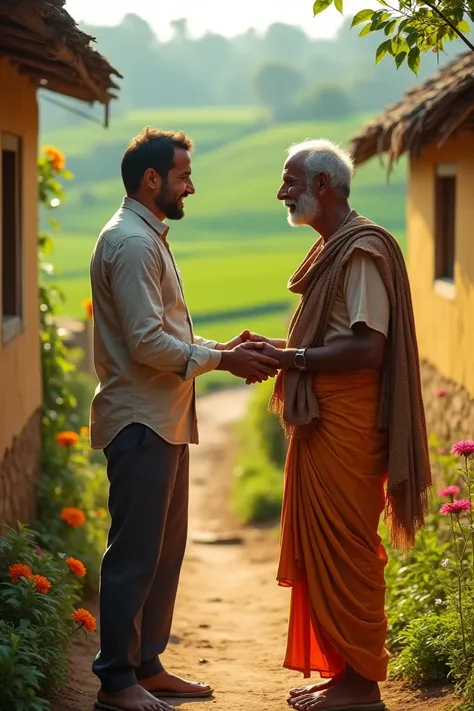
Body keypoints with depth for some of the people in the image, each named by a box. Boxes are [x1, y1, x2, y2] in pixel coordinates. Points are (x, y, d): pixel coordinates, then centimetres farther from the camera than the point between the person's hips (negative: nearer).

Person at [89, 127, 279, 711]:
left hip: (164, 420, 11)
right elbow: (148, 344, -22)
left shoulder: (149, 238, 19)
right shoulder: (131, 242, -15)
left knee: (165, 547, 15)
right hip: (140, 421, -11)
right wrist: (222, 360, -14)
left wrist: (222, 348, 9)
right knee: (134, 552, -5)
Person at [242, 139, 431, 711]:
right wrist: (277, 348, 8)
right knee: (320, 549, 13)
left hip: (347, 426, -10)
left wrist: (291, 358, -17)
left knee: (345, 550, -4)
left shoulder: (362, 251, -15)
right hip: (321, 421, 10)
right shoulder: (332, 249, 17)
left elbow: (366, 349, -23)